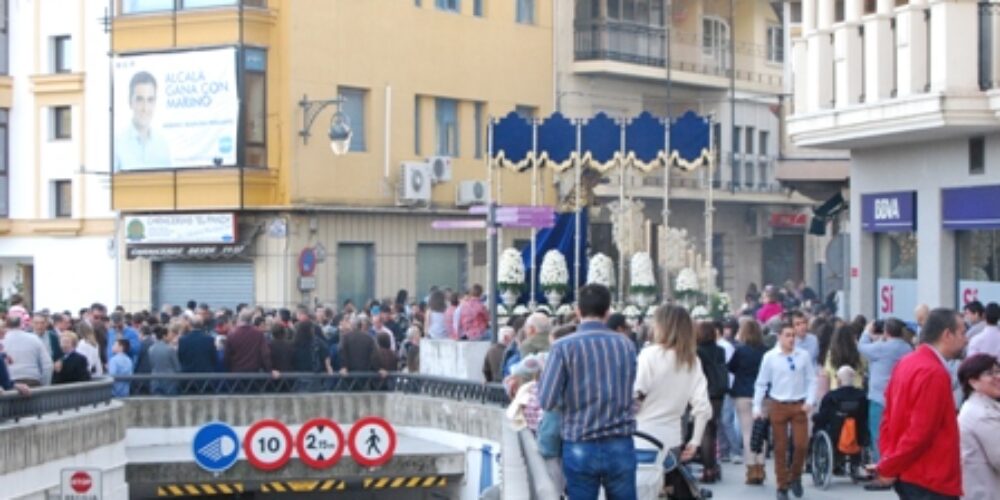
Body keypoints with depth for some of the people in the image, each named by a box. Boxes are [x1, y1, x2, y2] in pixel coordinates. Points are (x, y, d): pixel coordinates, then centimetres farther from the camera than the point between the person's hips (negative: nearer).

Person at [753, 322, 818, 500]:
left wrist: (810, 401, -7)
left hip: (799, 406, 1)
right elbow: (761, 383, 1)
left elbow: (811, 380, 4)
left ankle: (795, 476, 23)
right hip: (778, 405, -1)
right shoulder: (769, 357, -3)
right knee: (780, 448, 4)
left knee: (801, 444, -5)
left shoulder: (804, 356, 0)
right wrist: (757, 408, -2)